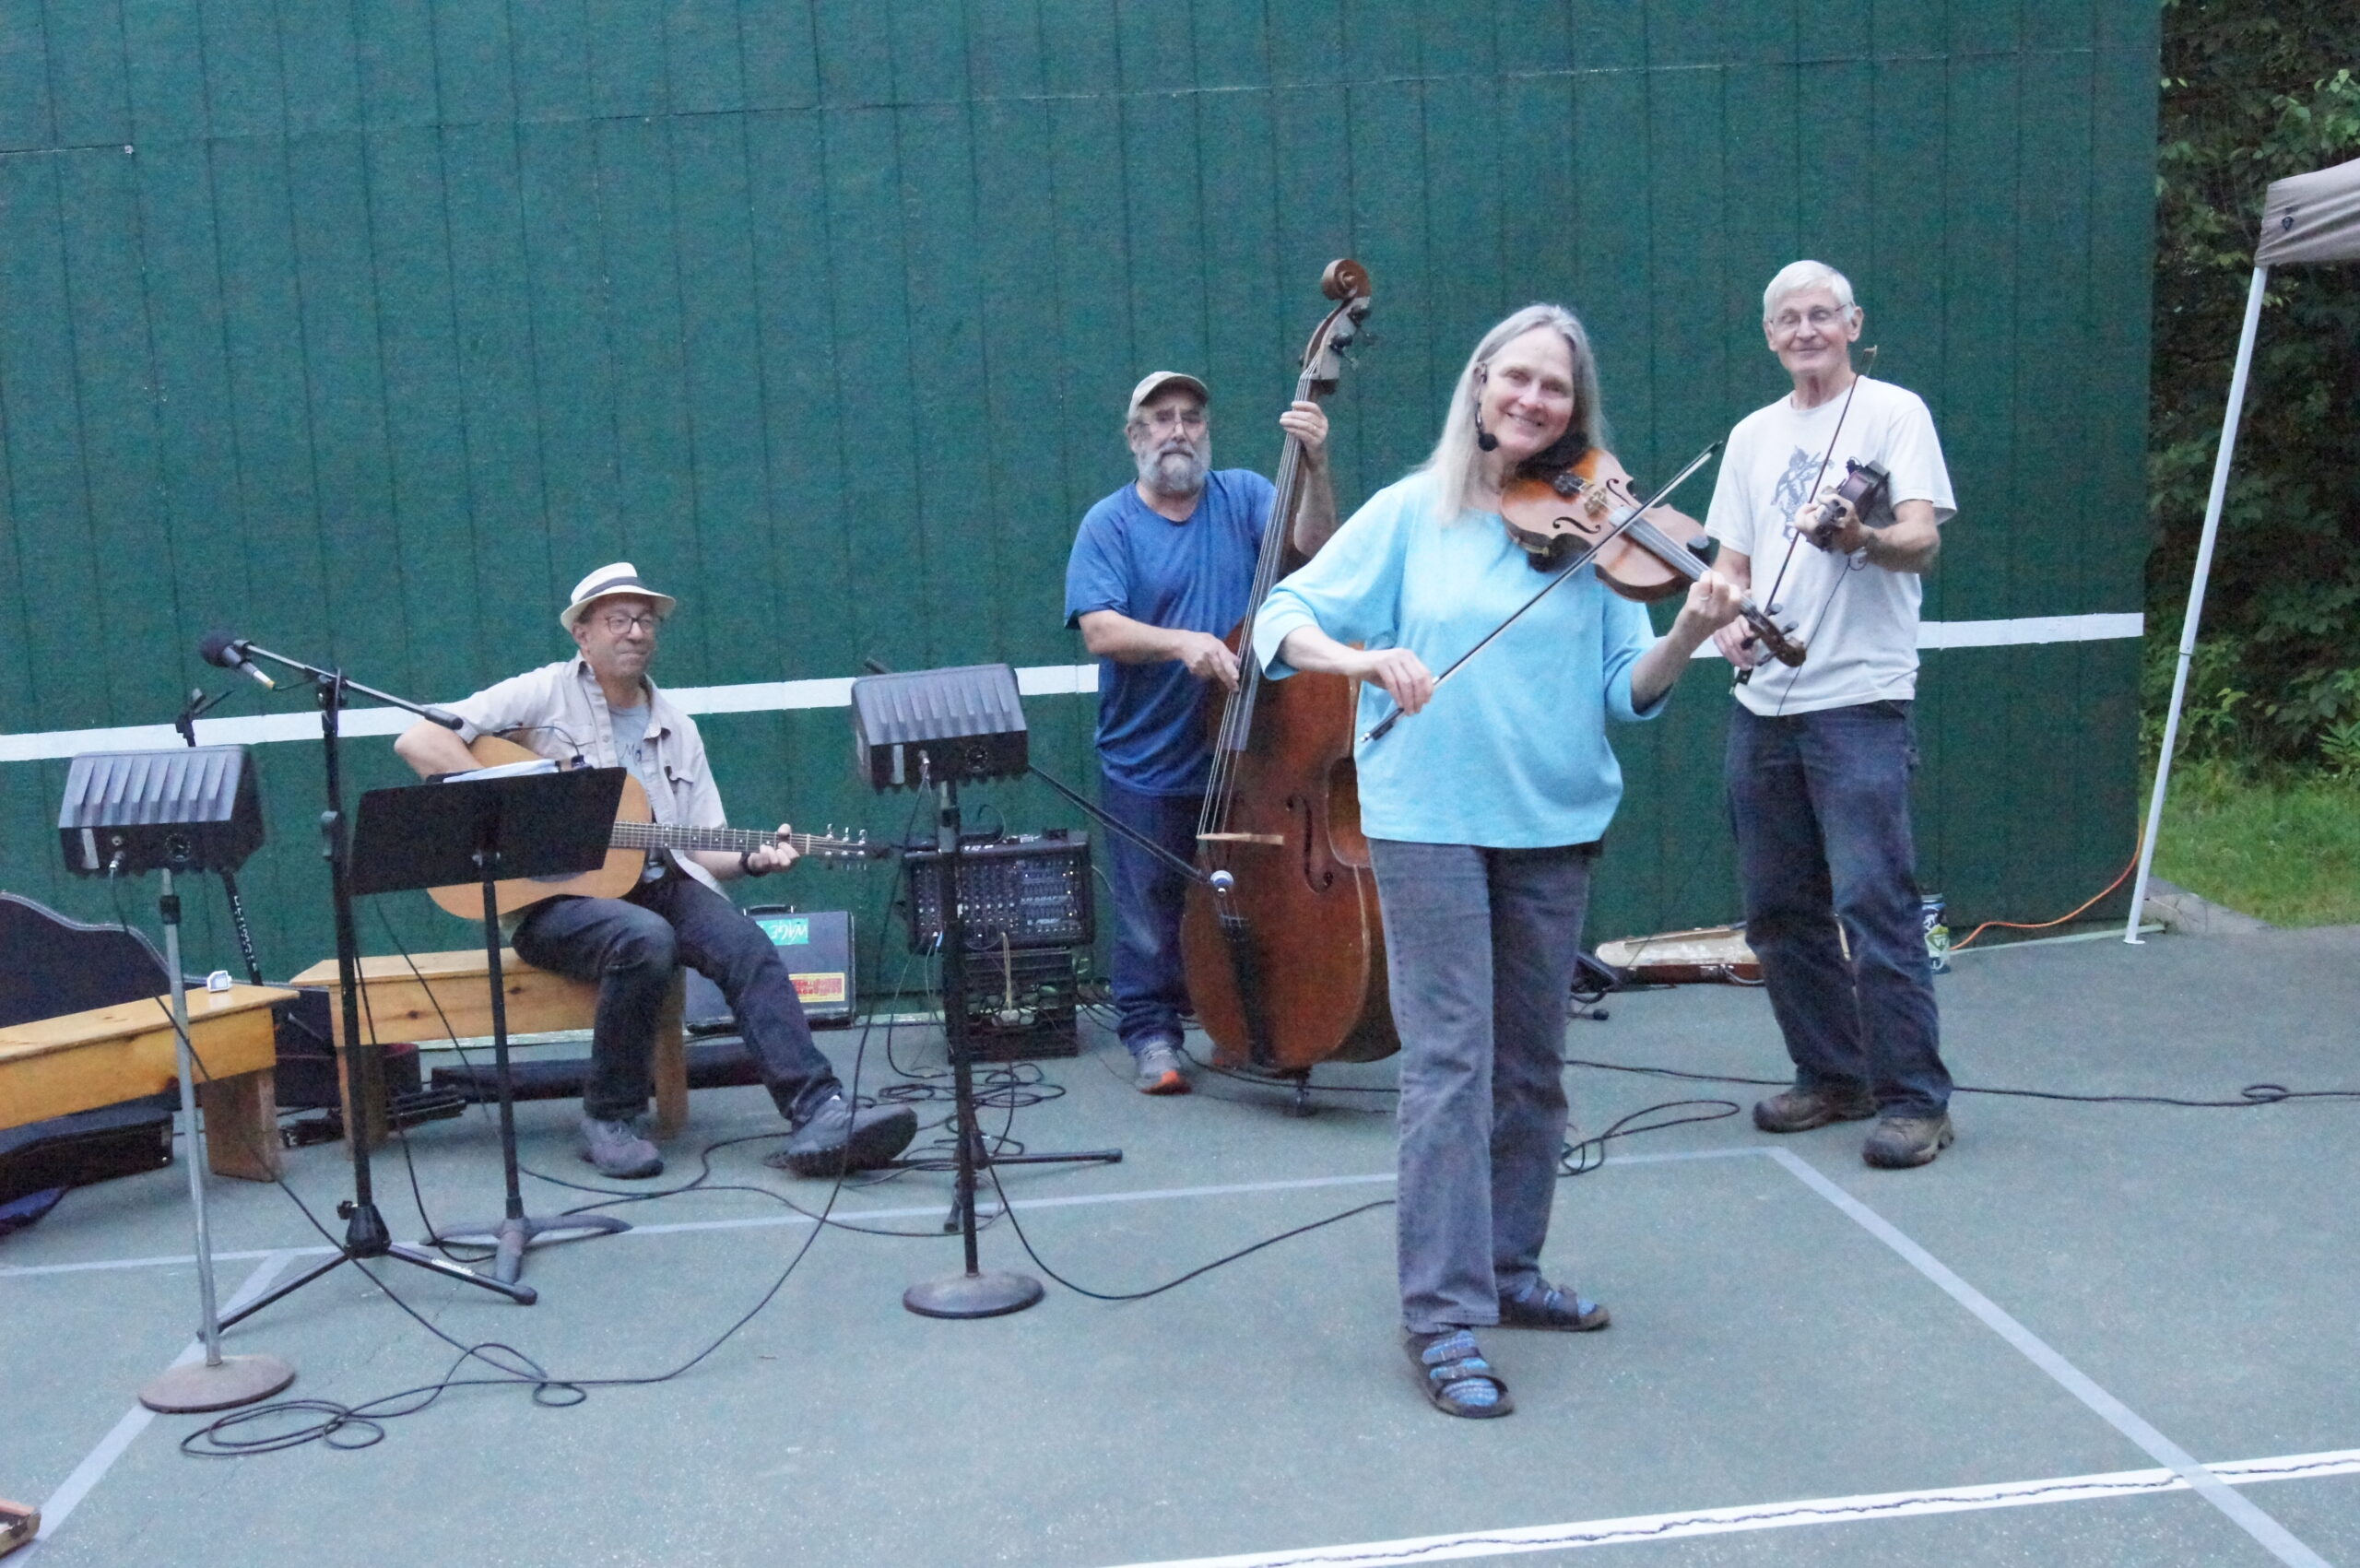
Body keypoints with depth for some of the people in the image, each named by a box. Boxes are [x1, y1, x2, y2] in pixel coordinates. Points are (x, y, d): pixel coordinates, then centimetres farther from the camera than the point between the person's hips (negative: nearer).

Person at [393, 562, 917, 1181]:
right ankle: (609, 1118, -16)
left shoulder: (676, 730, 18)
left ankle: (818, 1116, -31)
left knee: (746, 944, -23)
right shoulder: (543, 695, 2)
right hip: (552, 895, -5)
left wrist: (752, 859, -6)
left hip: (655, 884, 5)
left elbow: (698, 849, 16)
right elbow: (417, 740, -7)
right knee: (645, 939, -35)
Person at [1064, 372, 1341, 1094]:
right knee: (1150, 911, 4)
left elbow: (1311, 545, -13)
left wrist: (1315, 467, -27)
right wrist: (1182, 642, -30)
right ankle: (1151, 1032, 19)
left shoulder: (1243, 495, 3)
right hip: (1145, 762, -2)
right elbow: (1100, 631, -15)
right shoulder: (1109, 524, -3)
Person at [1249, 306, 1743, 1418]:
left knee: (1531, 1065, 12)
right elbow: (1285, 621, -4)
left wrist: (1688, 637, -18)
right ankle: (1445, 1320, -1)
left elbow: (1627, 692, 1)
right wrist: (1368, 661, -22)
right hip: (1428, 819, -3)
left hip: (1553, 823, 4)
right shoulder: (1411, 513, 0)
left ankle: (1507, 1270, 28)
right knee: (1450, 1061, -7)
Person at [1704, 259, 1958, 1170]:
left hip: (1859, 700, -6)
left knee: (1872, 901, -11)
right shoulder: (1753, 436, 18)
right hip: (1763, 706, 6)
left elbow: (1923, 541, -12)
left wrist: (1861, 538, -33)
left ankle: (1914, 1100, -2)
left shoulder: (1893, 412, 1)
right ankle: (1832, 1078, 24)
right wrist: (1729, 622, -2)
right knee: (1779, 912, 10)